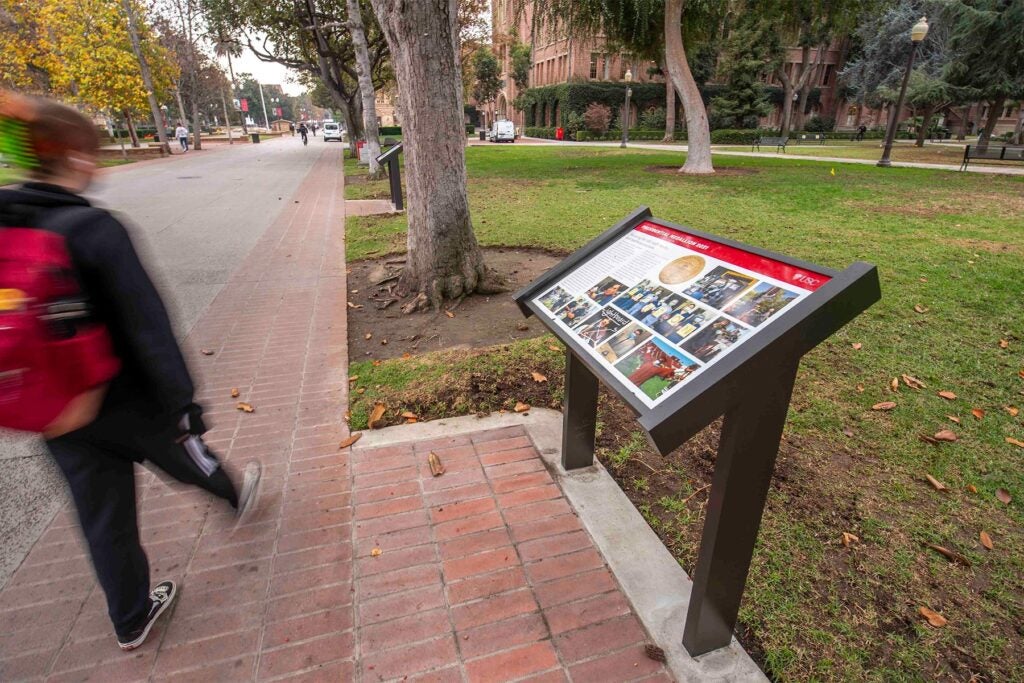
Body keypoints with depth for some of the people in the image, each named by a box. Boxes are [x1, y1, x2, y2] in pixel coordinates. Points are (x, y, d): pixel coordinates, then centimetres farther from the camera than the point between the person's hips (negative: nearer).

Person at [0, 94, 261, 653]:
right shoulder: (94, 228, -22)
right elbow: (147, 327, -23)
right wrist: (184, 404, -16)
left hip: (55, 418, 5)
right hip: (126, 402, -5)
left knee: (103, 517, 19)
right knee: (186, 457, 25)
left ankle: (132, 618, 38)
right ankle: (237, 498, 56)